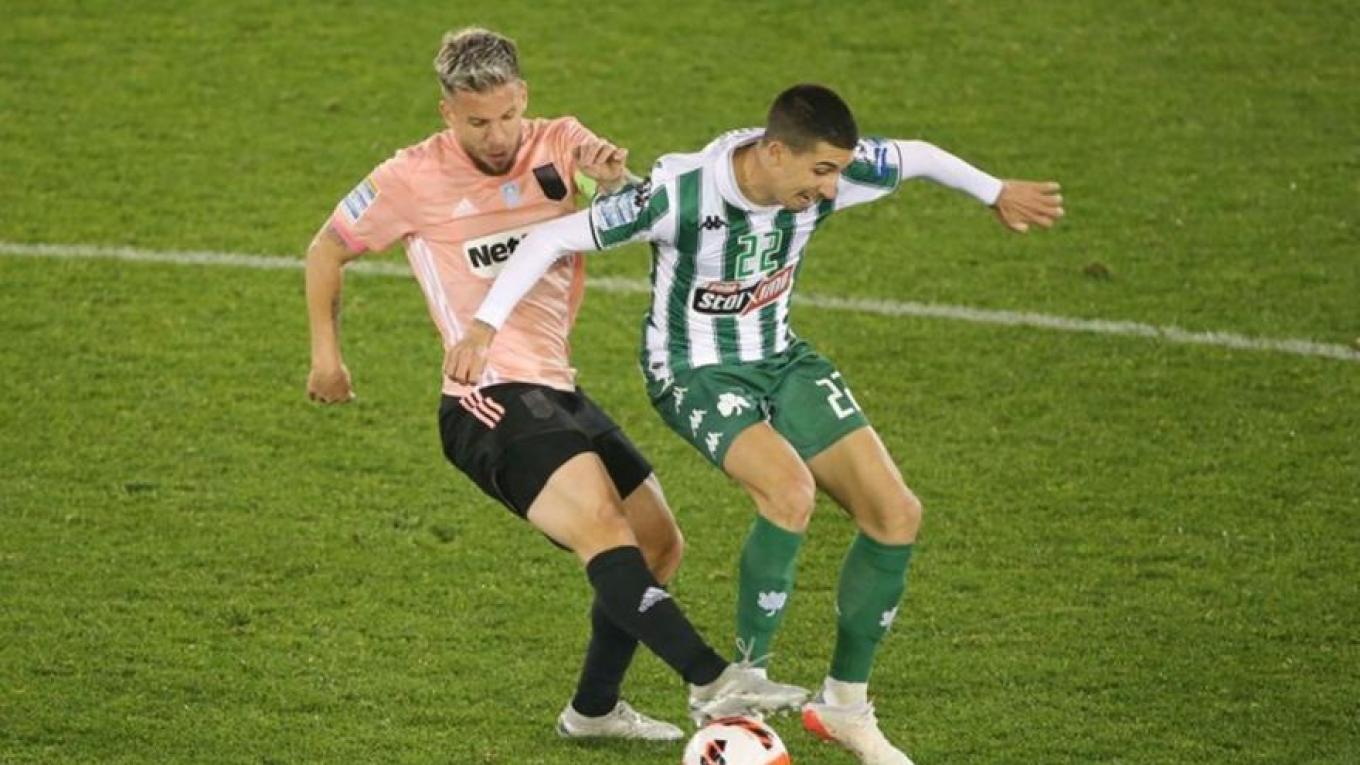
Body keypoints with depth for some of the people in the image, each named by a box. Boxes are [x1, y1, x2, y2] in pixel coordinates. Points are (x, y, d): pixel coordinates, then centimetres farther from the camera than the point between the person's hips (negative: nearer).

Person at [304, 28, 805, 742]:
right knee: (603, 527, -27)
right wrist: (326, 352, 9)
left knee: (659, 546, 13)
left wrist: (615, 170, -33)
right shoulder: (413, 180, -2)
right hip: (490, 405, -7)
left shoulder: (557, 144, 7)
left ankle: (593, 709, 28)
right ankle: (711, 683, -39)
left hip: (557, 394, 7)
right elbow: (328, 249, 12)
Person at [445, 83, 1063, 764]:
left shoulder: (826, 173, -16)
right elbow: (554, 239, -23)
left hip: (780, 360, 6)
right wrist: (484, 325, -27)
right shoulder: (679, 193, -30)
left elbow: (916, 157, 5)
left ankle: (844, 704, 12)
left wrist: (996, 192, 20)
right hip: (693, 372, -6)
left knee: (896, 513, -5)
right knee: (790, 489, -34)